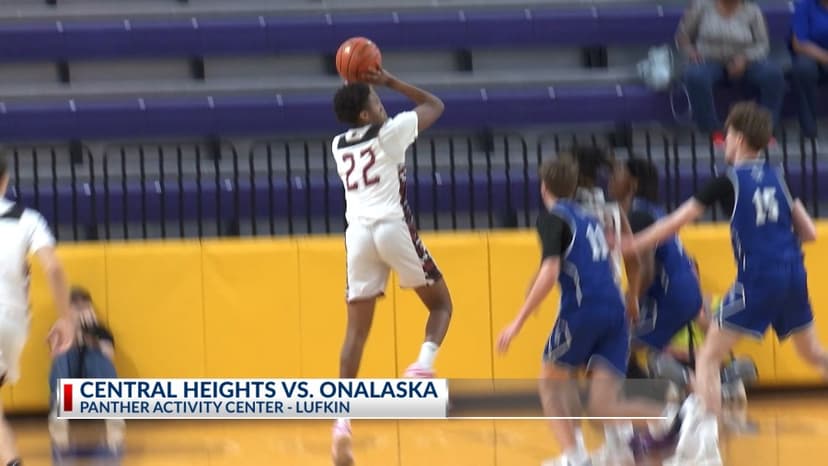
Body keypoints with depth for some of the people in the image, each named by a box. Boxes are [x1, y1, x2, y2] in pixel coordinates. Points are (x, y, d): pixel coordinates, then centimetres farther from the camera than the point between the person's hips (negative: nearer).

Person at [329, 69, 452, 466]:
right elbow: (435, 105, 17)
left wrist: (358, 90, 33)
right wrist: (389, 81, 16)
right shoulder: (390, 131, 2)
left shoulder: (339, 145, 18)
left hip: (358, 233, 4)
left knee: (356, 330, 4)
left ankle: (343, 418, -8)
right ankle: (424, 363, -17)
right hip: (393, 226, -4)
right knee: (440, 303, 14)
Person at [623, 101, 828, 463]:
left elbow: (676, 222, -2)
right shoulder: (775, 178, 12)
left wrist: (630, 246, 6)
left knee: (708, 357, -3)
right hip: (794, 277, 6)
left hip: (758, 280, -6)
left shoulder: (728, 181, -3)